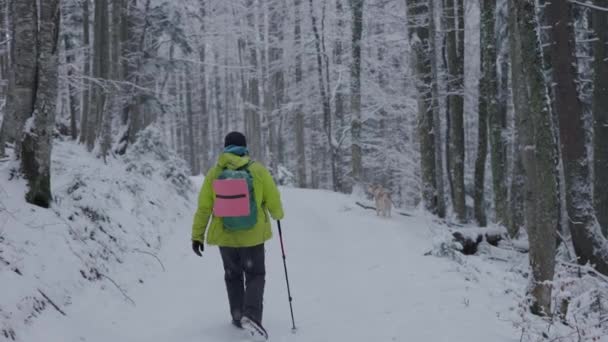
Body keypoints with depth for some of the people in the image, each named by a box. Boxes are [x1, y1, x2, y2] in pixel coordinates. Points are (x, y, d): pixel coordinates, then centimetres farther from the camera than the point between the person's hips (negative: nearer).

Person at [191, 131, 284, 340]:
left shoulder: (214, 173, -5)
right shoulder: (258, 170, -9)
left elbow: (203, 208, -4)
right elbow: (273, 201, -4)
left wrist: (197, 235, 4)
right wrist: (277, 215, 19)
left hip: (225, 235, 2)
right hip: (253, 234, -2)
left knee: (233, 276, 22)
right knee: (255, 275, 11)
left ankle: (238, 317, 24)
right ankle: (252, 314, -12)